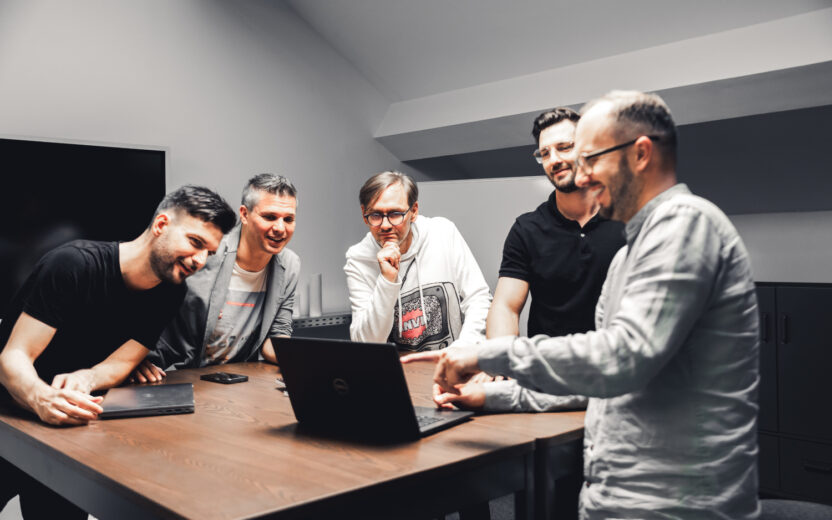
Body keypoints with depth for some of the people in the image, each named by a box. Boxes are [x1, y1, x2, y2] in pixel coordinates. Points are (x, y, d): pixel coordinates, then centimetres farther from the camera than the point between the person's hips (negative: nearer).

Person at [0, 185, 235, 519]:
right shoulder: (75, 264, -22)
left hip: (70, 420, 4)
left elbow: (121, 360, -8)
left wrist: (84, 379, -30)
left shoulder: (170, 292, -5)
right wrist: (43, 399, -45)